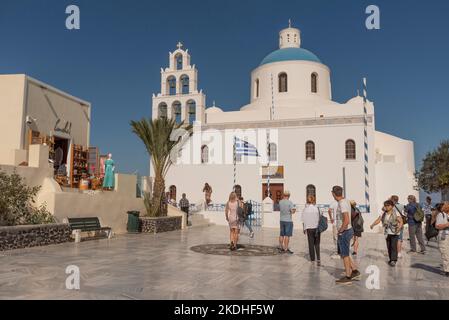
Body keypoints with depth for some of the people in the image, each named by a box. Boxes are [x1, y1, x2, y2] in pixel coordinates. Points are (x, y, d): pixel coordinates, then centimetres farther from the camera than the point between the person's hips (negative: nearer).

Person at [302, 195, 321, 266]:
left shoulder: (305, 209, -5)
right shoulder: (317, 208, -7)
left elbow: (304, 220, -2)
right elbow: (319, 219, -6)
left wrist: (304, 229, 8)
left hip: (309, 229, 0)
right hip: (316, 228, 0)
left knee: (311, 244, 12)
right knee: (317, 244, 9)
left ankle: (312, 259, 19)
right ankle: (318, 259, -6)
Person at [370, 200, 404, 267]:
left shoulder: (396, 213, -8)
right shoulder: (383, 214, 4)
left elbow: (401, 222, -14)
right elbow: (378, 220, -1)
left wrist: (399, 228, -31)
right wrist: (372, 225, -19)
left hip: (394, 233, -4)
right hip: (387, 233, 5)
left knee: (393, 246, -12)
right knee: (389, 247, 9)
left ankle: (393, 260, -11)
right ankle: (390, 259, 21)